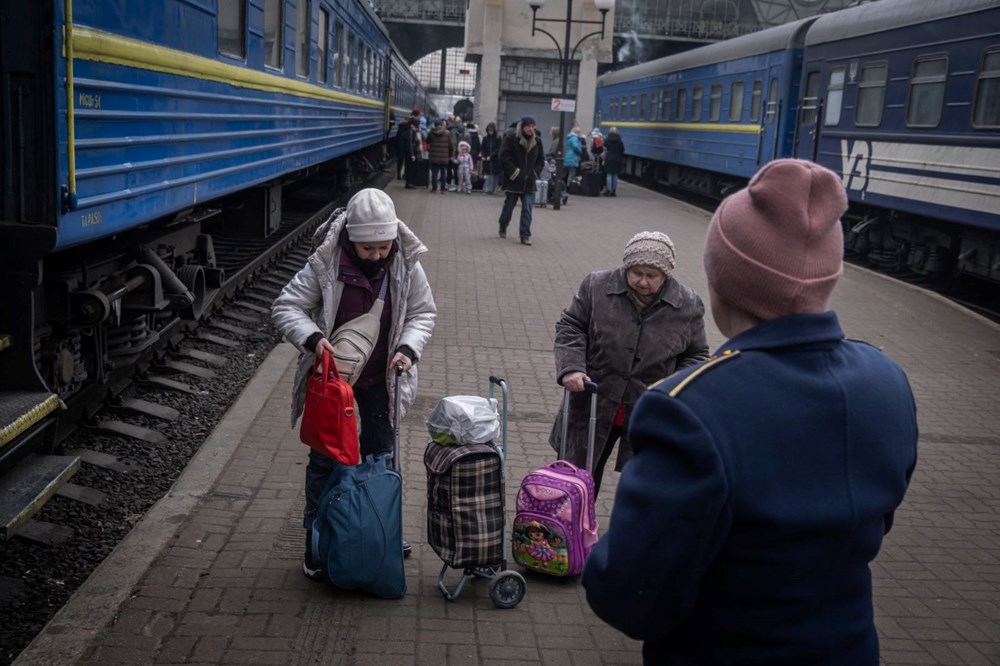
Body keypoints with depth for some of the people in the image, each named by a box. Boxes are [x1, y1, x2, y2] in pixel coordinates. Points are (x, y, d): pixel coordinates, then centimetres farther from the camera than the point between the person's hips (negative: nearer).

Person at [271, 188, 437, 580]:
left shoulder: (406, 265, -13)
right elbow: (285, 307, -16)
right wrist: (311, 338, -34)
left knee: (380, 454, 18)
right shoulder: (325, 264, -22)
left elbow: (423, 313, -1)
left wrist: (408, 347, -19)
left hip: (379, 378, 3)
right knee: (325, 456, 6)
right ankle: (316, 540, 22)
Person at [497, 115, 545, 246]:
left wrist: (536, 172, 3)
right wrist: (514, 171, -15)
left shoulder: (537, 141, 7)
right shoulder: (511, 138, -7)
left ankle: (525, 235, -2)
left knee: (527, 208, -4)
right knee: (509, 206, 10)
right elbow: (504, 157, -12)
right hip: (513, 180, -3)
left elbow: (541, 159, 16)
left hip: (529, 181, 3)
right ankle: (503, 227, 35)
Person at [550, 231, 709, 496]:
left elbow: (696, 355, 5)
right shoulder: (597, 286, -8)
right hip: (593, 406, 1)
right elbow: (570, 327, -1)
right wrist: (571, 367, -17)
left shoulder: (688, 305, -6)